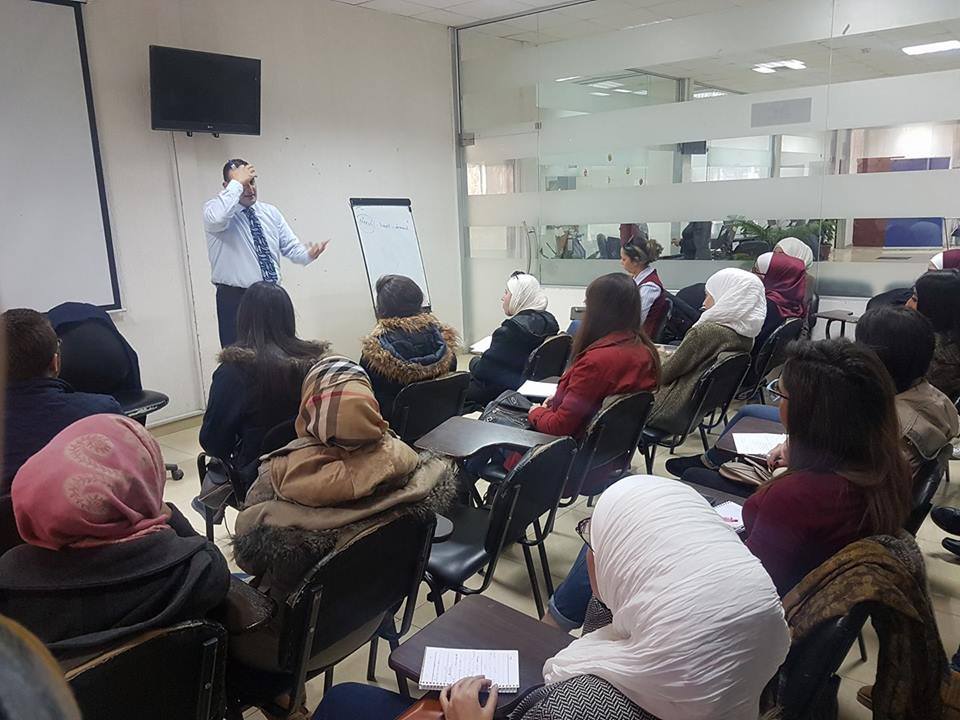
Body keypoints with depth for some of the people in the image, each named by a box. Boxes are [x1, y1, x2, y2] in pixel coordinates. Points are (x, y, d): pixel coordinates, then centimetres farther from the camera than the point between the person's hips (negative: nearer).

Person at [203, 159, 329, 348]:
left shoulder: (270, 212, 12)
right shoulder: (215, 208, -3)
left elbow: (291, 247, 7)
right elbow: (216, 218, -29)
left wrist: (308, 253, -15)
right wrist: (237, 183, -19)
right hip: (235, 299, -5)